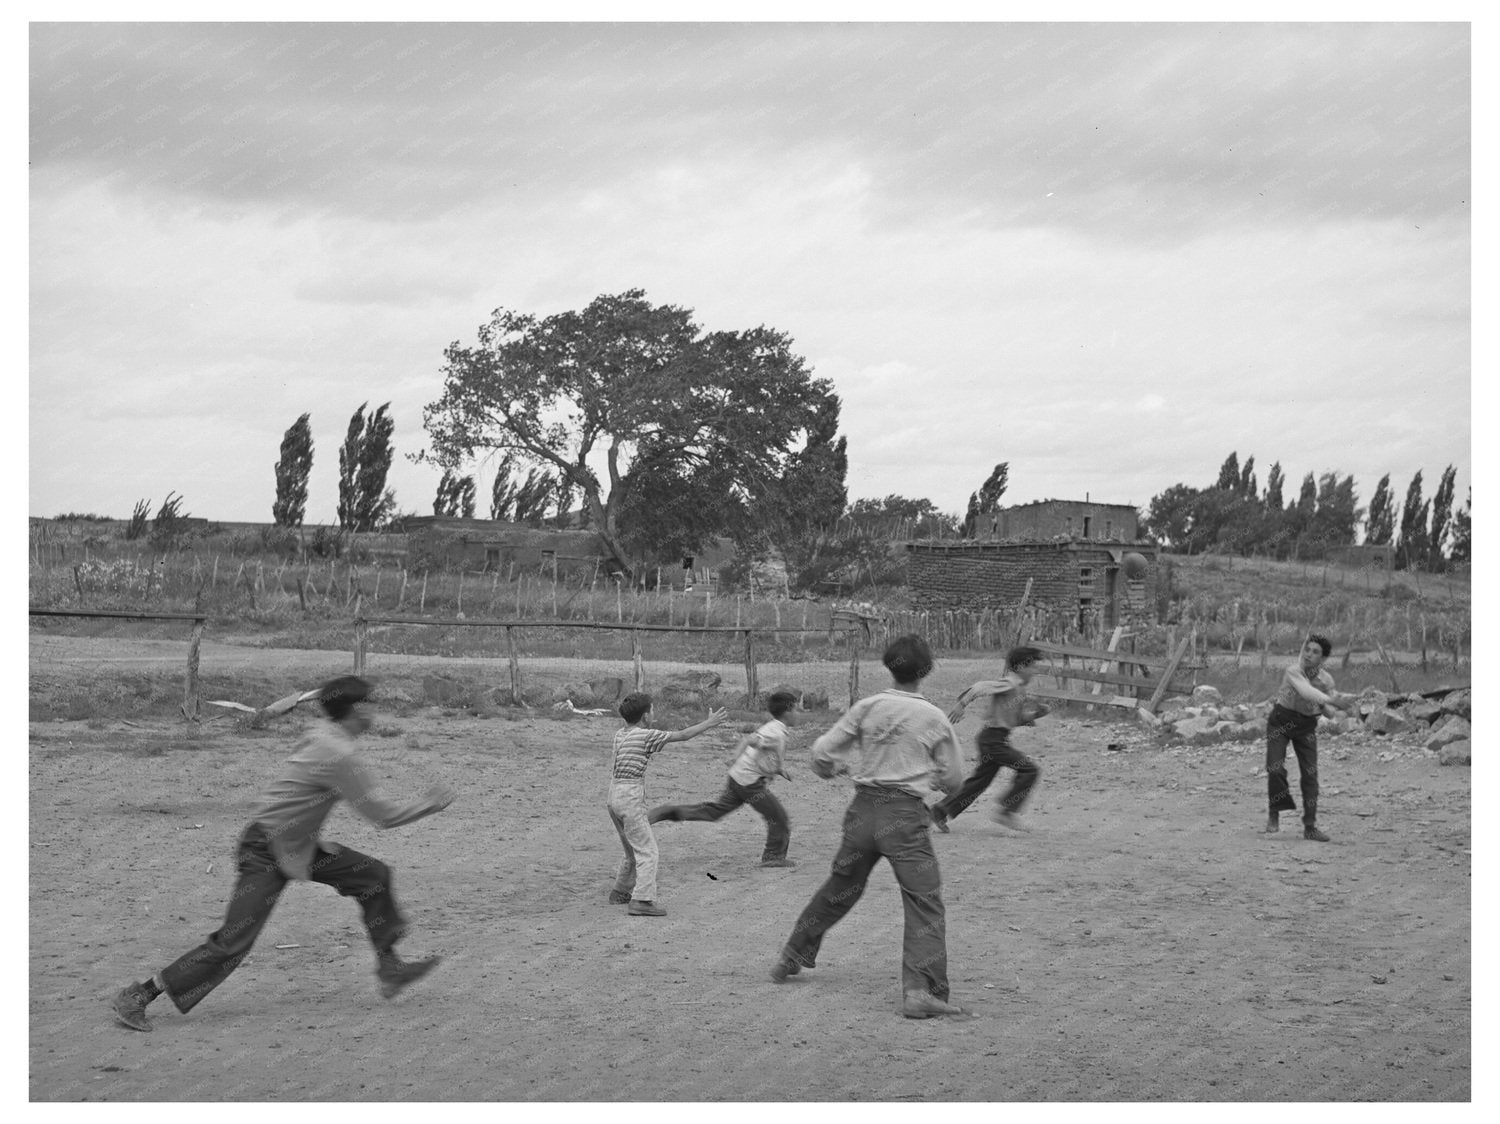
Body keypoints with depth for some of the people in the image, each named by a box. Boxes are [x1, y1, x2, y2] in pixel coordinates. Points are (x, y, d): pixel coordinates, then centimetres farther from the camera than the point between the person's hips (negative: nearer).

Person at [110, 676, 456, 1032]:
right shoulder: (338, 755, -25)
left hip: (298, 846, 10)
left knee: (373, 875, 9)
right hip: (266, 853, -10)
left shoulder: (320, 733, 1)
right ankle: (138, 996, -3)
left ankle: (389, 968, 18)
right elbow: (383, 816, -20)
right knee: (233, 943, -10)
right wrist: (430, 805, -6)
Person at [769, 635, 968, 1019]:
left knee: (838, 890, 21)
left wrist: (834, 768, 23)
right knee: (925, 904, -1)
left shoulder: (867, 708, 0)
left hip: (863, 809, 4)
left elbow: (822, 753, 1)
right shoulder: (934, 719, -3)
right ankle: (921, 991, -12)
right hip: (906, 815, -4)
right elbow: (953, 780, 5)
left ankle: (790, 959, 34)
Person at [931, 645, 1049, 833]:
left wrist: (1030, 716, 5)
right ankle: (1006, 811, -8)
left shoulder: (1019, 689, 16)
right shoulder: (1009, 684, -13)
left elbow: (1014, 719, 23)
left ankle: (942, 810, 17)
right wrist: (961, 705, -29)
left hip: (998, 739, 10)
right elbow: (981, 687, -23)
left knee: (980, 780, 13)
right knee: (1030, 770, -11)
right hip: (993, 738, -10)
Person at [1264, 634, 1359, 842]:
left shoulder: (1326, 680, -10)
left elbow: (1329, 711, 1)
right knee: (1275, 769, -14)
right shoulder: (1293, 670, -24)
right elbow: (1306, 691, -42)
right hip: (1281, 721, -3)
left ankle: (1310, 827, 3)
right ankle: (1274, 814, 8)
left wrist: (1329, 706, -22)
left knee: (1310, 774, -4)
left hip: (1306, 725, 3)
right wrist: (1333, 701, -54)